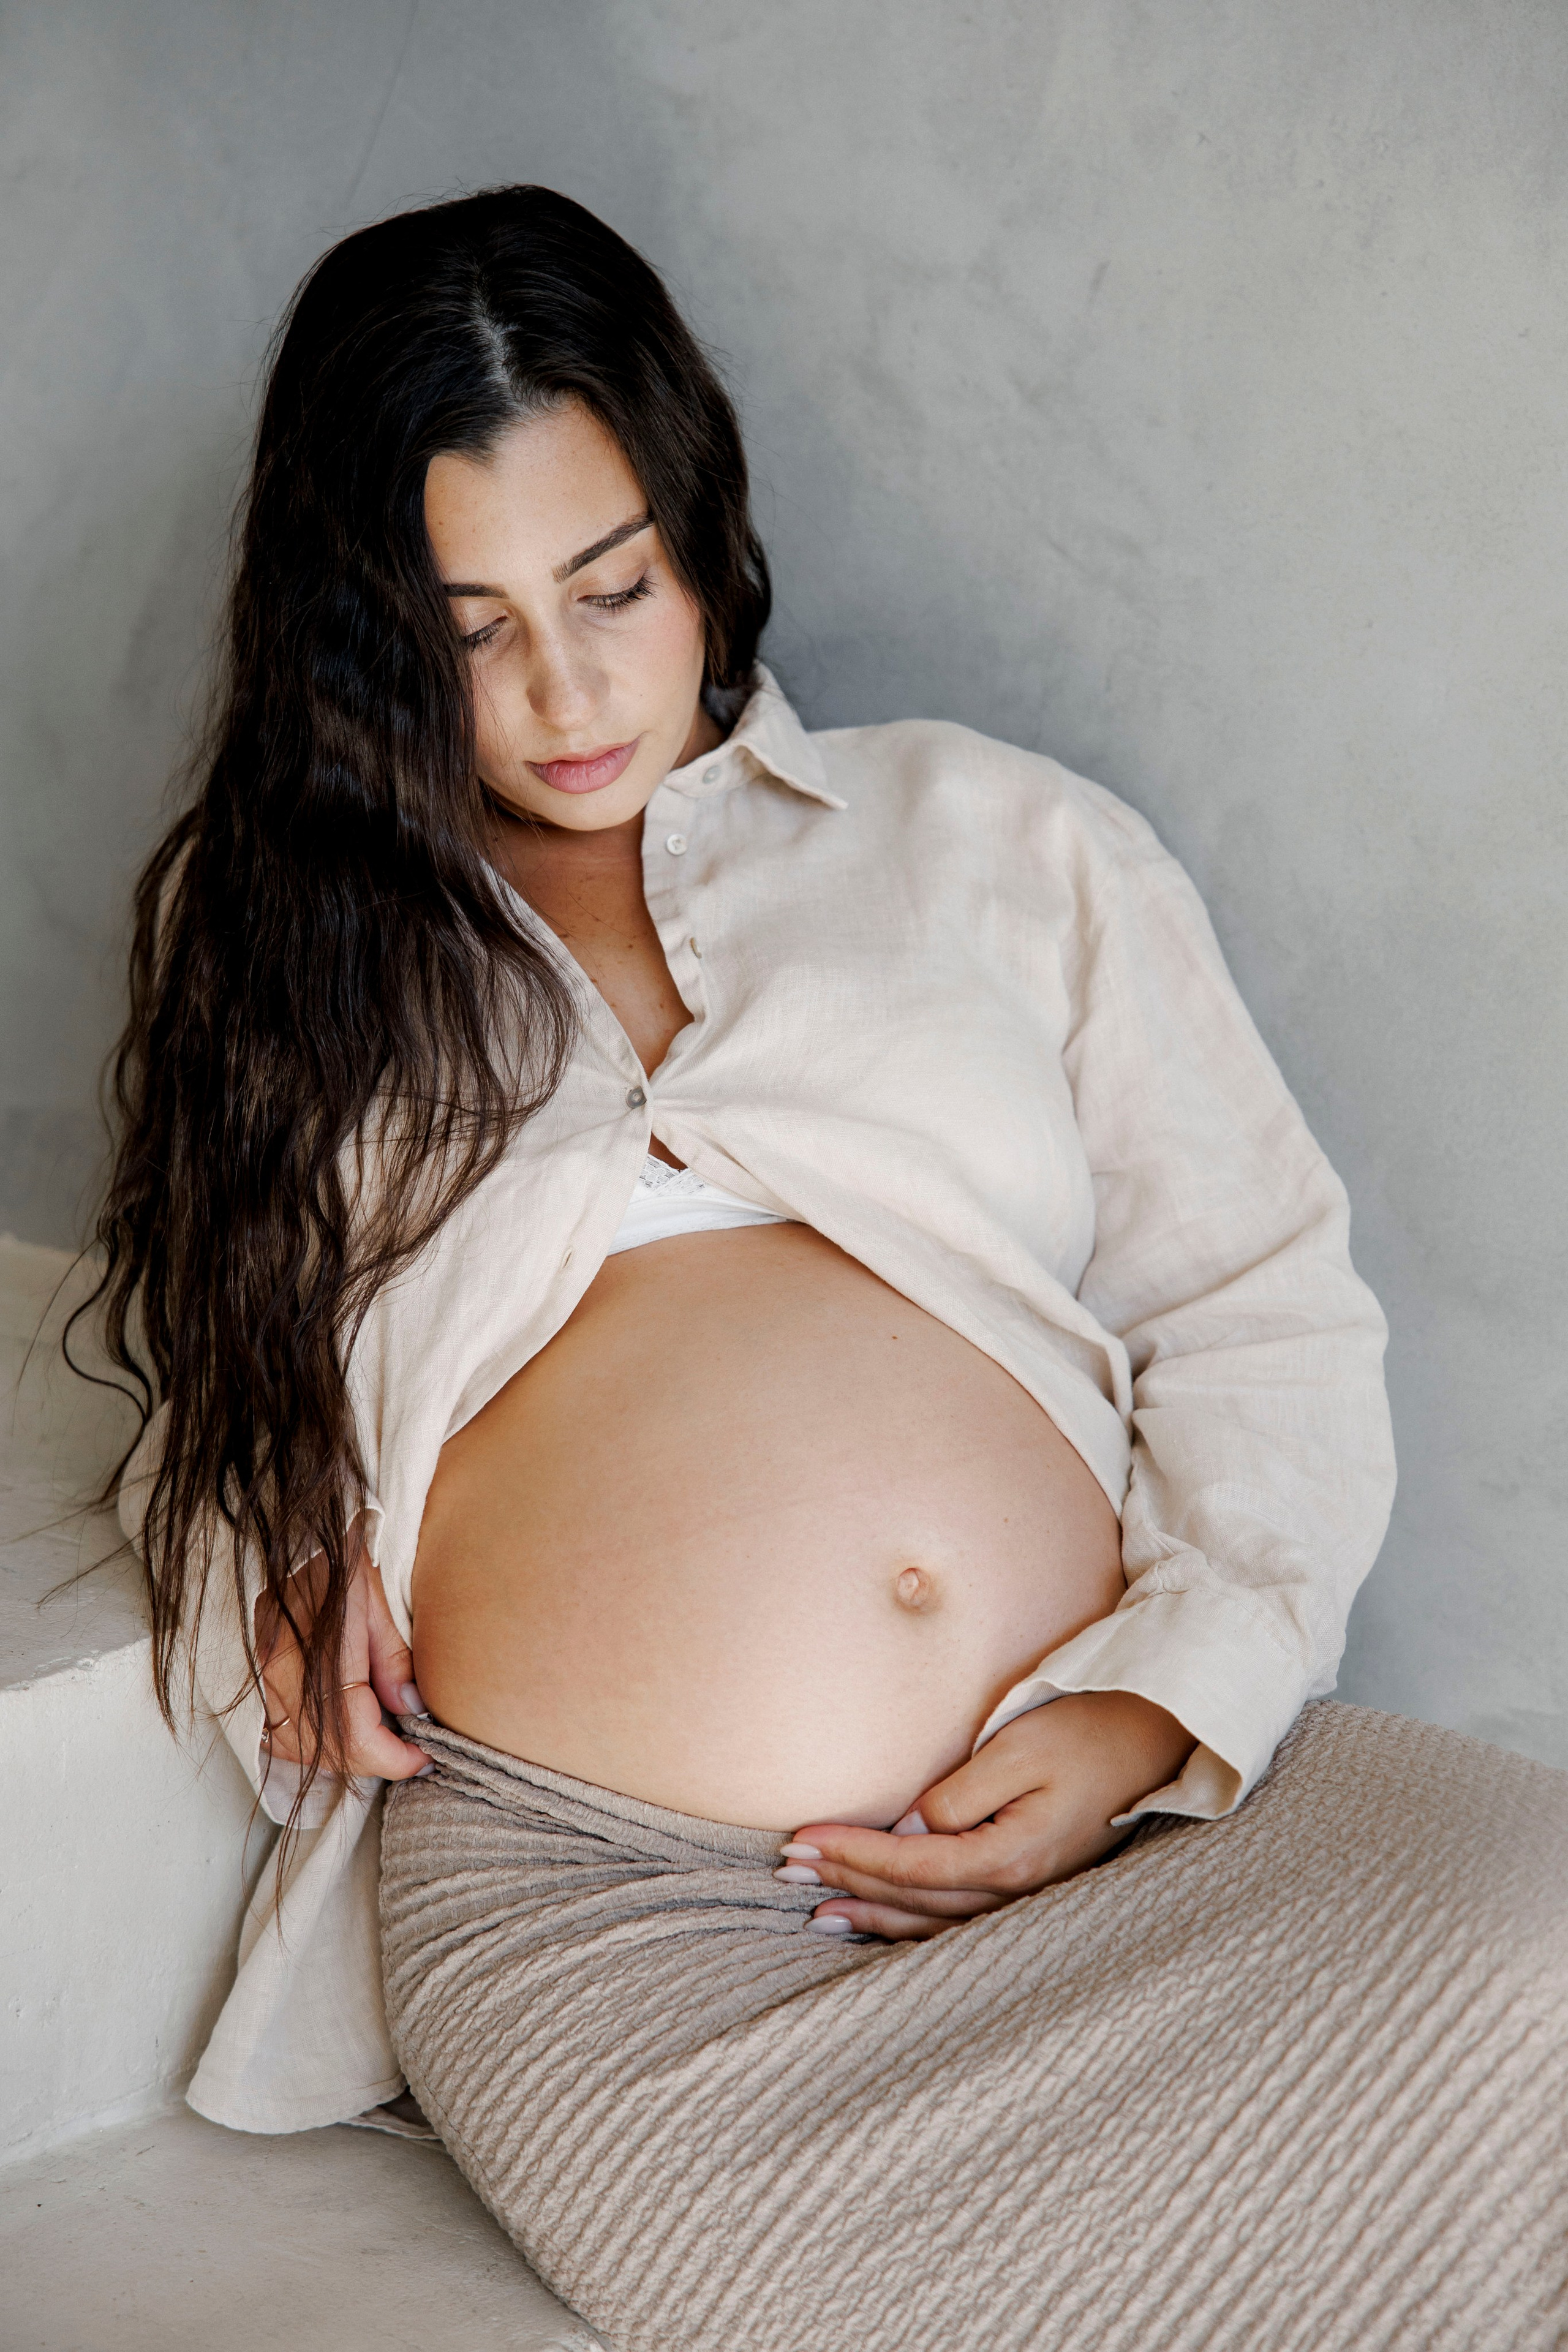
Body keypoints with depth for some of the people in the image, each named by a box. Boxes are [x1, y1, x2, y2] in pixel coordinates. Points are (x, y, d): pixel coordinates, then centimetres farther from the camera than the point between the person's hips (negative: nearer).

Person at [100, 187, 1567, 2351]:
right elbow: (220, 1393, 30)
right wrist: (282, 1566, 6)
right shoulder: (283, 936, 20)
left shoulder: (1000, 836, 17)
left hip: (1113, 1810, 2)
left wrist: (1159, 1707, -5)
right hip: (602, 1906, -1)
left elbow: (1267, 1315, 12)